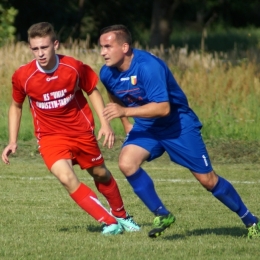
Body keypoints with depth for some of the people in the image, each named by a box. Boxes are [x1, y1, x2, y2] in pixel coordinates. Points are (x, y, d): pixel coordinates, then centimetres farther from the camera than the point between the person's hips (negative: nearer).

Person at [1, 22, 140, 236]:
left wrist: (105, 124, -6)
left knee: (101, 174, 18)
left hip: (82, 131, 1)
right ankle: (109, 222, -15)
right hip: (50, 136, -1)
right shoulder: (23, 76, -16)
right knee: (66, 177, -24)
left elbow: (93, 91, 2)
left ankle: (121, 216, 46)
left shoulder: (74, 67, -16)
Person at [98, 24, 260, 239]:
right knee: (126, 163, -20)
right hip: (146, 127, 6)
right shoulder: (107, 73, -8)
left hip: (178, 125, -6)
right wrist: (126, 123, 9)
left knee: (207, 179, -1)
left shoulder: (147, 67, -30)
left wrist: (125, 111, -39)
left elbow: (163, 108, -35)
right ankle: (163, 216, -6)